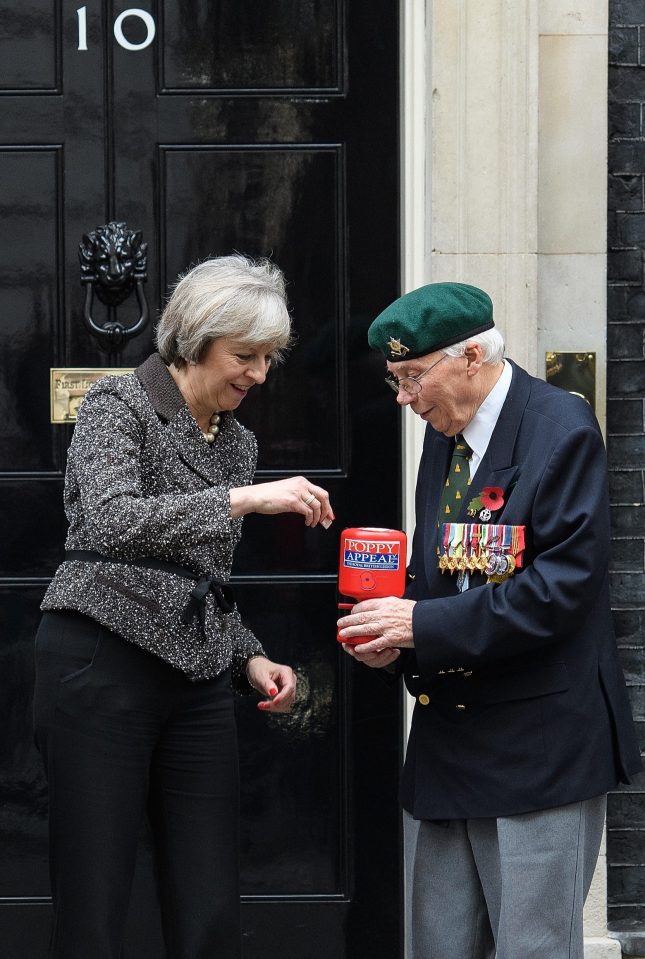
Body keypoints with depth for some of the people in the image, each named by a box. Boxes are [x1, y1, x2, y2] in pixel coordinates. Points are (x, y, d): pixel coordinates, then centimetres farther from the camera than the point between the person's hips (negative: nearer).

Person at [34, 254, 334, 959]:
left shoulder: (236, 440, 17)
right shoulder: (120, 404, -4)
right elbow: (111, 522, -23)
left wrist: (249, 658, 7)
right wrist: (243, 498, -27)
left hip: (196, 682, 7)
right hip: (102, 667, -6)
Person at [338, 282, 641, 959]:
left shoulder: (561, 428, -11)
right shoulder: (443, 435, 13)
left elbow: (564, 585, -20)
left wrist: (425, 625, -20)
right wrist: (393, 639, -1)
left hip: (537, 744, -8)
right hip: (444, 741, 8)